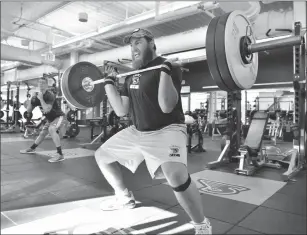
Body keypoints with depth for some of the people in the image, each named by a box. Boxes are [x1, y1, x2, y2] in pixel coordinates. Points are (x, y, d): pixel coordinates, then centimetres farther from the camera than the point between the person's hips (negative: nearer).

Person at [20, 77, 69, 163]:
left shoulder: (49, 94, -23)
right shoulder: (37, 96, 2)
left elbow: (47, 109, -35)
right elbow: (28, 110, 5)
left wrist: (41, 99, -30)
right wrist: (32, 99, -8)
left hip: (59, 117, -9)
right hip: (50, 119, 9)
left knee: (51, 129, -36)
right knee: (42, 133, 25)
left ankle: (60, 154, -36)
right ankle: (32, 149, 49)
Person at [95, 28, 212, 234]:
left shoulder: (169, 67, -13)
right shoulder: (132, 75, 10)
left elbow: (167, 106, -27)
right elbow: (121, 110, 6)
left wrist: (165, 70, -29)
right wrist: (109, 82, 7)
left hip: (167, 131, -8)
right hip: (137, 131, 9)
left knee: (176, 176, -35)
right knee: (101, 156, 15)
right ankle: (124, 197, 34)